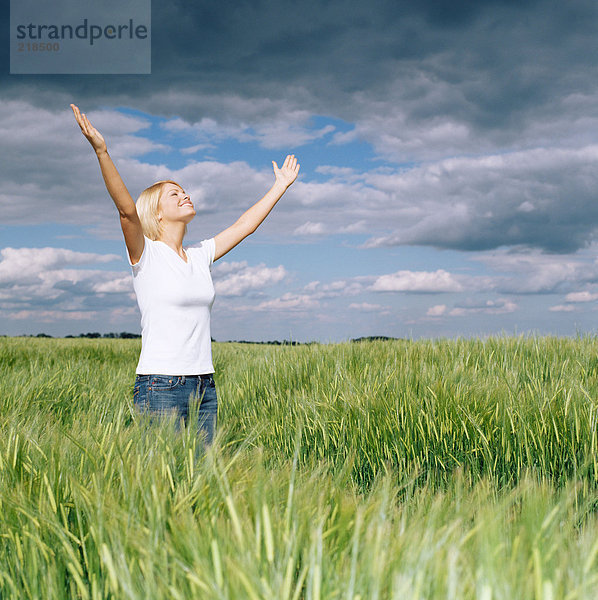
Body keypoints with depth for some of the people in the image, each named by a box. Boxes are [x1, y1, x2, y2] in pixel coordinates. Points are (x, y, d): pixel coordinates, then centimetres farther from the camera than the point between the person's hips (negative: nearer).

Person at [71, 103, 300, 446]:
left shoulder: (201, 257, 14)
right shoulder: (145, 254, -3)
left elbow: (246, 224, 21)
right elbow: (126, 209, -19)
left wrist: (281, 186, 26)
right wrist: (101, 152, -31)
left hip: (205, 388, 6)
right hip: (160, 388, -6)